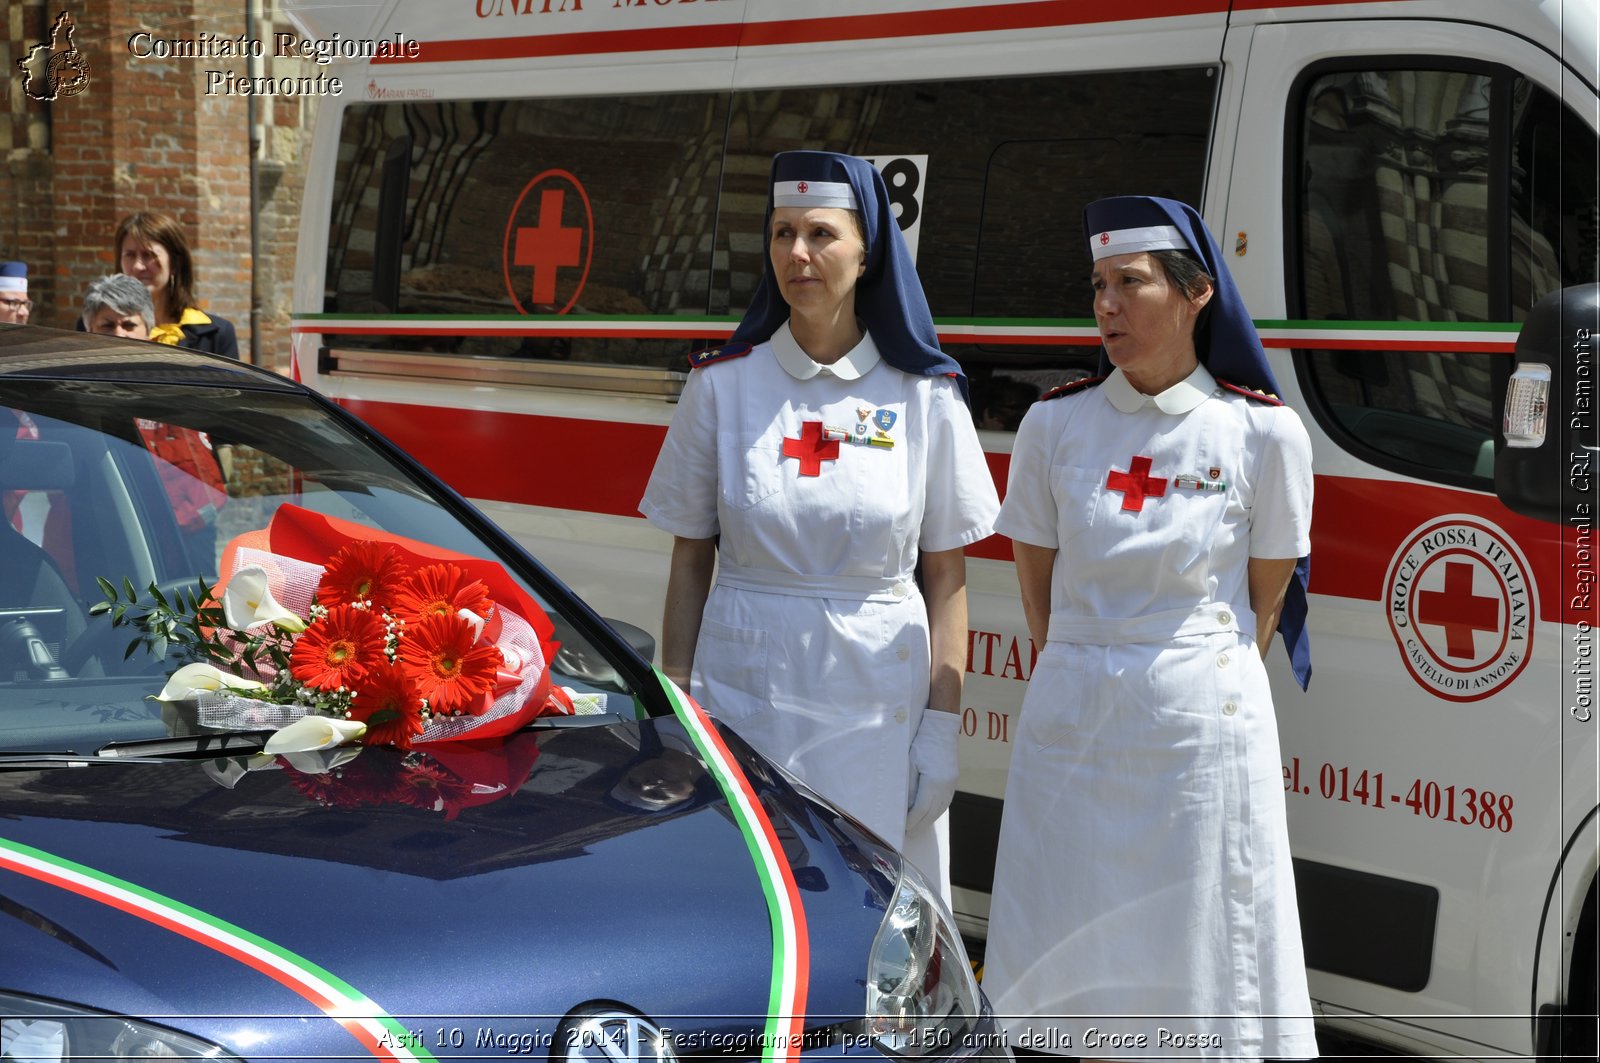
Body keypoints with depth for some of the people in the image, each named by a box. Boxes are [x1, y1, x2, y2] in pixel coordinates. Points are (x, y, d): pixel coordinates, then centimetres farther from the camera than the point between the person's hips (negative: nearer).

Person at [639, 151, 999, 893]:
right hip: (744, 689, 1)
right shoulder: (721, 385, 3)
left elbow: (946, 580, 1)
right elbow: (689, 565, 6)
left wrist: (942, 729, -4)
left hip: (877, 704, 0)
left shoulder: (925, 397, 1)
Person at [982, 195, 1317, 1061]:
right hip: (1071, 720, 3)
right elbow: (1035, 583, 11)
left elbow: (1264, 599, 4)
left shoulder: (1264, 434, -5)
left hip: (1203, 728, -2)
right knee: (1085, 959, 6)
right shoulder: (1055, 424, 1)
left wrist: (1203, 678, 9)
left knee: (1201, 963, 0)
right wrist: (1085, 676, 14)